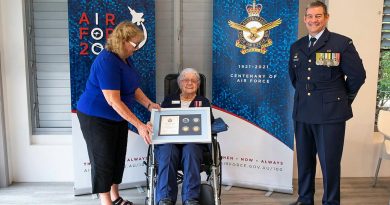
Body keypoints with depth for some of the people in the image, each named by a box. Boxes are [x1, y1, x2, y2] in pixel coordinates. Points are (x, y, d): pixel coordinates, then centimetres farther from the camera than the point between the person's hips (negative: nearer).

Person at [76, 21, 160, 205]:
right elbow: (113, 101, -32)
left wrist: (149, 104, -6)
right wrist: (139, 125, -33)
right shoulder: (107, 61, -28)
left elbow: (133, 87, 10)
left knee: (118, 157, 15)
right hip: (96, 118, -9)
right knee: (103, 160, 0)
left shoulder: (125, 58, 2)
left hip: (118, 117, 9)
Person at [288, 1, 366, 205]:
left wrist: (343, 98, 5)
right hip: (302, 112, 5)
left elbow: (358, 75, -2)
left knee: (330, 162, 2)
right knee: (304, 159, 14)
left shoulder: (342, 43, -5)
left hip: (330, 112, -5)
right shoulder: (296, 47, 10)